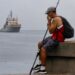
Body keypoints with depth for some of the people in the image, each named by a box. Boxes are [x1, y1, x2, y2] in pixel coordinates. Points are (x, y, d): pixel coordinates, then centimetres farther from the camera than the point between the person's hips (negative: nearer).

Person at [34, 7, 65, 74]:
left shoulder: (56, 19, -19)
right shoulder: (57, 18, 14)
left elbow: (50, 31, -19)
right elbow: (52, 30, 18)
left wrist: (49, 21, -11)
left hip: (57, 40, -11)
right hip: (53, 37, 11)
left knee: (43, 49, -22)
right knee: (40, 44, 16)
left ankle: (43, 69, -22)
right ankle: (42, 63, 23)